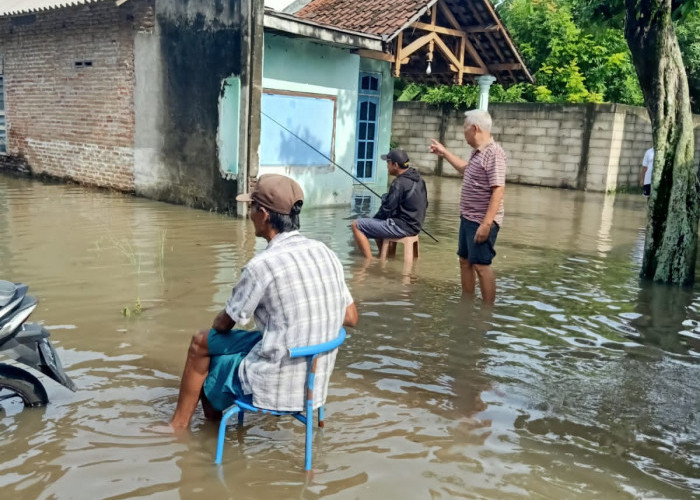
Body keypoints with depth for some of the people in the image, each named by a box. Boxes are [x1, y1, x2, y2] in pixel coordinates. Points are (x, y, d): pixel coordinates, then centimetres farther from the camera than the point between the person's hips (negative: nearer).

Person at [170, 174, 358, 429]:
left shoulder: (262, 265, -20)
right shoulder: (325, 253, 0)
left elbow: (224, 324, -5)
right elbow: (350, 318, 7)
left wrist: (218, 321, 18)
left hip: (276, 386, -7)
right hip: (314, 381, 7)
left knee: (201, 343, 17)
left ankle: (180, 426, 36)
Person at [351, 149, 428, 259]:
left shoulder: (399, 183, -21)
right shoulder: (418, 178, 7)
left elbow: (387, 209, -17)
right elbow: (424, 205, 16)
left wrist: (374, 218, 3)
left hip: (402, 227, -10)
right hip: (415, 224, 10)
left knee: (357, 225, -8)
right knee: (376, 222, 33)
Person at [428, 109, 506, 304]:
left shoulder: (493, 153, -19)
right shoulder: (478, 152, 11)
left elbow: (498, 191, -25)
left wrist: (486, 224, -29)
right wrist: (444, 153, 33)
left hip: (482, 222, -10)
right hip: (468, 218, 10)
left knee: (481, 265, -4)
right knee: (465, 261, 16)